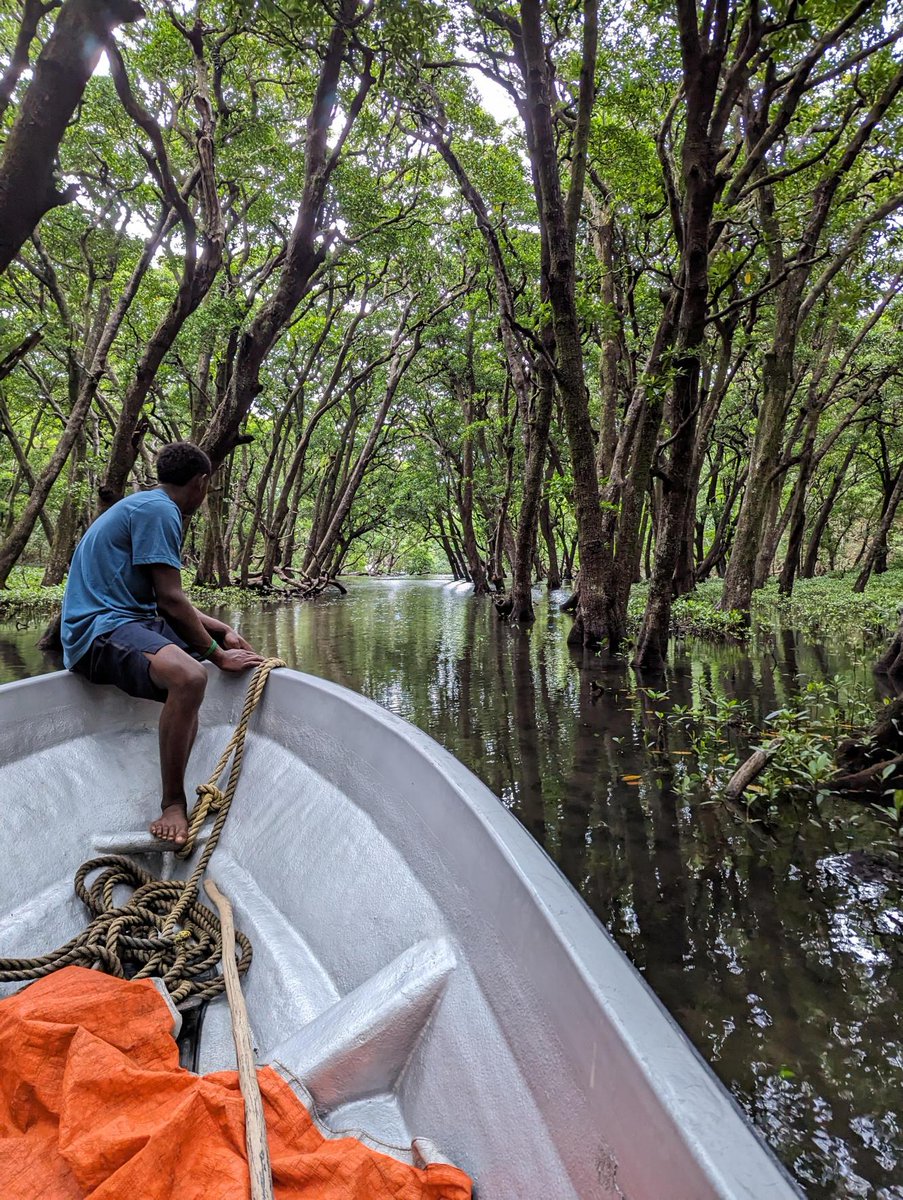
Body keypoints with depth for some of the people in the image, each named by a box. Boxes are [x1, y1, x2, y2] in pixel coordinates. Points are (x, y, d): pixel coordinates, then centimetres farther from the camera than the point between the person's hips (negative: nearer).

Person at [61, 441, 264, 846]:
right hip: (100, 629, -11)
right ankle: (172, 803, -25)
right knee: (189, 676, -39)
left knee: (233, 645, 18)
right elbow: (170, 599, -18)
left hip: (132, 619, 11)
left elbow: (168, 599, 22)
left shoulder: (149, 506, 21)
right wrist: (217, 654, -12)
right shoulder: (159, 510, -12)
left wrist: (223, 631, 14)